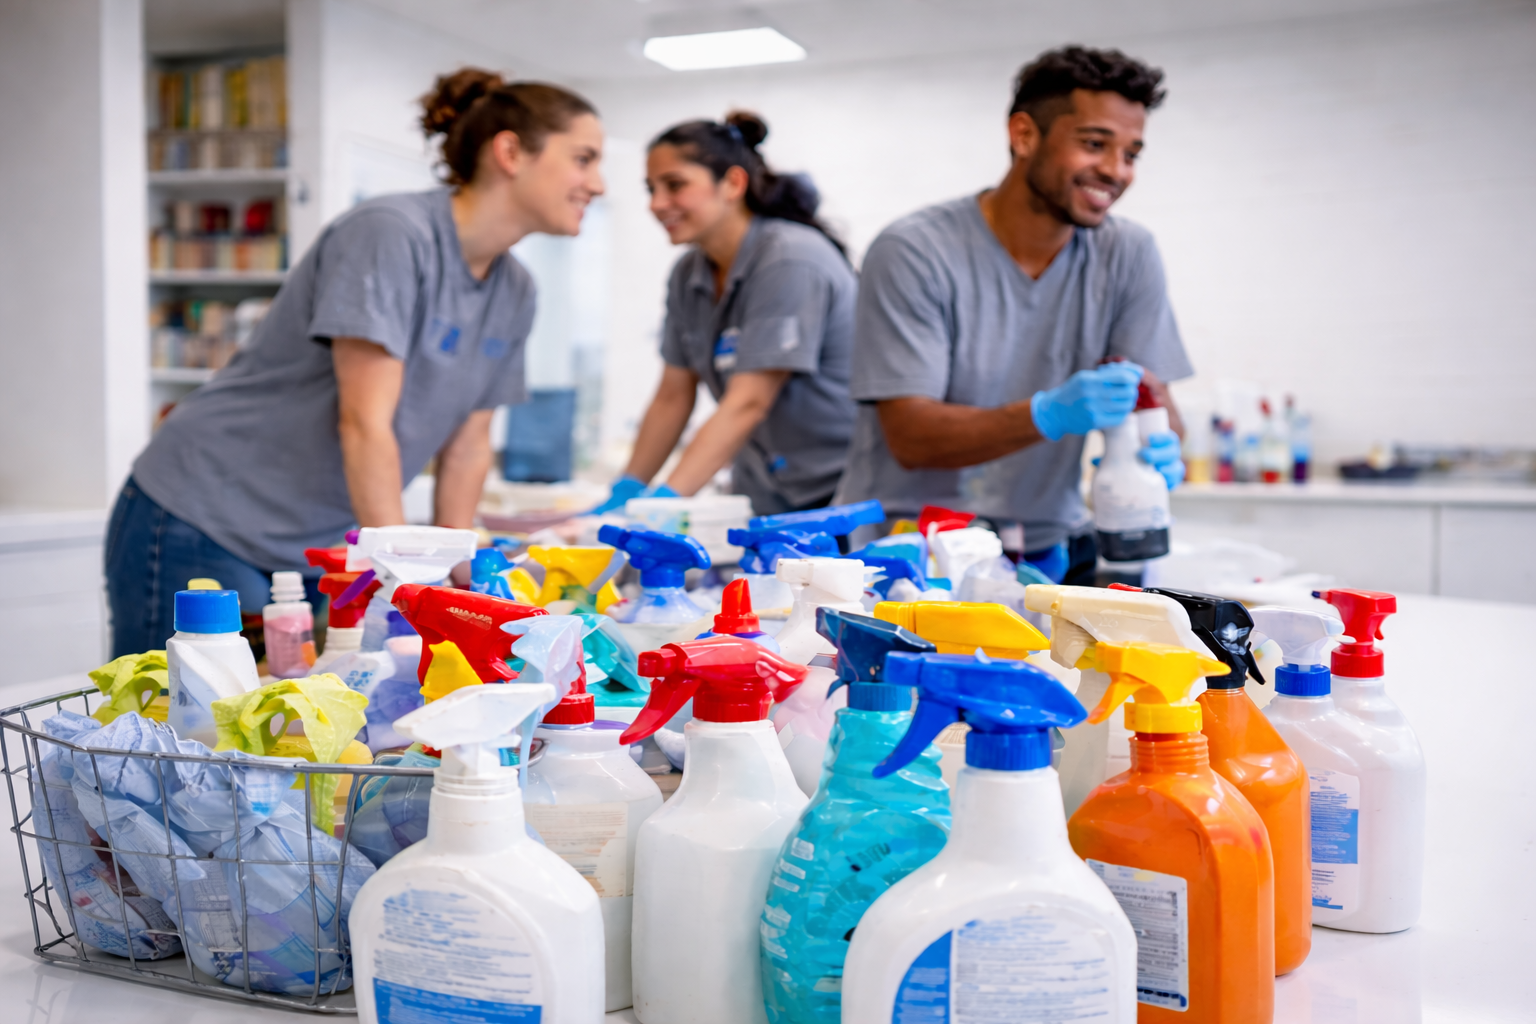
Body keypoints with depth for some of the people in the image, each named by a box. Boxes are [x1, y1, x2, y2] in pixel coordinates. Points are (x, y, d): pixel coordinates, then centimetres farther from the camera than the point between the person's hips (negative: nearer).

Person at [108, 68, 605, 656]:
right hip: (202, 525, -7)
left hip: (318, 547, 7)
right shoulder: (390, 234, -20)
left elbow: (467, 444, 9)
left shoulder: (514, 293, 5)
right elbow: (364, 423, -24)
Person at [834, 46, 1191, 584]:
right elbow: (910, 438, -15)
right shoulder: (911, 252, -10)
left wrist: (1160, 449, -22)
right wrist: (1048, 415, -30)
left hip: (1053, 555, 4)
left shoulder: (1129, 256, 4)